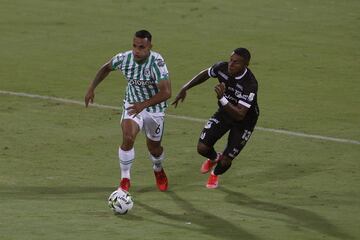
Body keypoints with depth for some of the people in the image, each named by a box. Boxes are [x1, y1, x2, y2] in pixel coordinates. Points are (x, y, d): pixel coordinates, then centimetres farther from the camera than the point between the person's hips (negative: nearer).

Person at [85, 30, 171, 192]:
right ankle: (125, 180, -9)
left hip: (154, 108, -1)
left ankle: (158, 170, 51)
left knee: (154, 148, 14)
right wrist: (92, 88, 1)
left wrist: (144, 104, -42)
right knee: (128, 138, -25)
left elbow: (166, 92, -35)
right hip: (132, 104, 1)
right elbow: (106, 68, 6)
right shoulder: (124, 58, -17)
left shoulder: (156, 62, -30)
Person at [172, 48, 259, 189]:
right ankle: (213, 158, 32)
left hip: (244, 120, -4)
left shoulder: (250, 85, -38)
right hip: (224, 112, 4)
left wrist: (222, 98, -51)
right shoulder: (222, 67, -22)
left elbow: (239, 115, -41)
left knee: (225, 161, -5)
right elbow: (205, 74, 3)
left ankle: (215, 174, 35)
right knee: (202, 148, -7)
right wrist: (184, 89, 3)